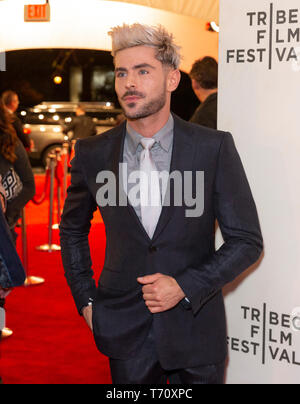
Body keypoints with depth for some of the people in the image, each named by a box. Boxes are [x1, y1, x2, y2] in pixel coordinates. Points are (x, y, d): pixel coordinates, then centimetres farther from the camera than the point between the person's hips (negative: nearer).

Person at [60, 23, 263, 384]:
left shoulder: (214, 148, -9)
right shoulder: (93, 154, -3)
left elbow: (247, 240, -5)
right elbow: (72, 230, 13)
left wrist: (185, 287, -15)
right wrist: (85, 300, 5)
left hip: (195, 328, -1)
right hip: (125, 329, 1)